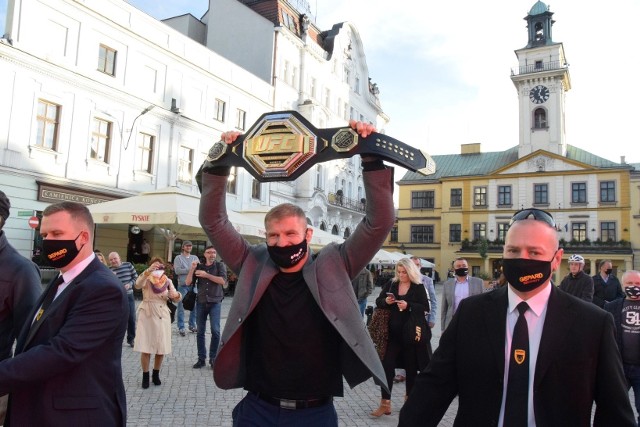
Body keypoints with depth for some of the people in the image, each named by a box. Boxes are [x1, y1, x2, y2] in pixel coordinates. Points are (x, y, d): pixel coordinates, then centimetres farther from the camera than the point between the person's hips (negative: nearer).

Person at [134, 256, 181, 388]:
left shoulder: (168, 281, 6)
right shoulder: (147, 279, -2)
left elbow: (175, 299, 3)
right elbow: (138, 284, -25)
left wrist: (177, 295, -21)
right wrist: (148, 271, -40)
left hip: (162, 315, 3)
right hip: (147, 315, -3)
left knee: (161, 348, 7)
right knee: (145, 348, -2)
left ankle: (156, 375, 26)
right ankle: (145, 376, 15)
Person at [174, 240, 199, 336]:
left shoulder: (195, 258, 14)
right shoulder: (178, 258, 2)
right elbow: (177, 271, -12)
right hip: (183, 286, -4)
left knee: (195, 306, 8)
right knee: (181, 307, 1)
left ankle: (192, 325, 22)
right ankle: (181, 327, 8)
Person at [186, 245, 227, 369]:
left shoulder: (220, 265, 4)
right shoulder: (199, 266, 11)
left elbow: (222, 281, -11)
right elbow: (188, 283, 4)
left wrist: (206, 275, -15)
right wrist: (192, 269, -9)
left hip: (215, 302, -2)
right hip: (201, 302, 3)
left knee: (215, 330, -9)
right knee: (200, 331, 3)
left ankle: (213, 358, 3)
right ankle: (201, 358, 11)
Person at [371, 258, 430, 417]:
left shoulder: (419, 287, -4)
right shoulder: (391, 284, 4)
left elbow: (425, 308, -9)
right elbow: (378, 302, 7)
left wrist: (408, 306, -23)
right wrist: (385, 301, -15)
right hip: (393, 333, 2)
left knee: (411, 366, 11)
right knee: (387, 365, -3)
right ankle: (385, 403, 3)